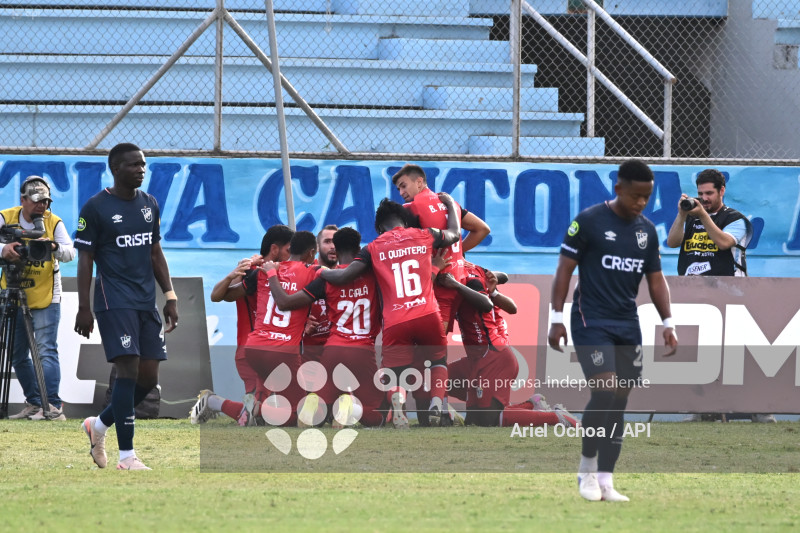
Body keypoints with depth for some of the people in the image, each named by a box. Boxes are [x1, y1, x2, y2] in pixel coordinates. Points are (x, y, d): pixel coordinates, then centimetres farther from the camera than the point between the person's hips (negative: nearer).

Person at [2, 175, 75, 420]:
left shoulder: (54, 222, -7)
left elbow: (70, 253, -17)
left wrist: (55, 248, -39)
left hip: (46, 299, -3)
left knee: (47, 351, -14)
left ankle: (53, 406, -16)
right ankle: (34, 403, 23)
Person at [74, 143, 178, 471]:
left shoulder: (150, 205, 13)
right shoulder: (96, 208, -6)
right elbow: (85, 259, -6)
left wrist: (170, 296, 13)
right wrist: (83, 308, -10)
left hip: (146, 302, 7)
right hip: (115, 303, -7)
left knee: (149, 377, 3)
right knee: (128, 369, -13)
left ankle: (99, 424, 26)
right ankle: (126, 456, -9)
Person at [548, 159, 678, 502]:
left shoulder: (647, 230, 9)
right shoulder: (589, 221, -7)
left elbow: (656, 280, 15)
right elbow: (564, 270, -5)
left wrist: (668, 323, 4)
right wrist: (557, 319, -10)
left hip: (628, 327, 6)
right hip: (591, 323, -6)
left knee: (619, 402, 2)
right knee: (605, 391, -18)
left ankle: (605, 480, 6)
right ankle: (587, 468, -1)